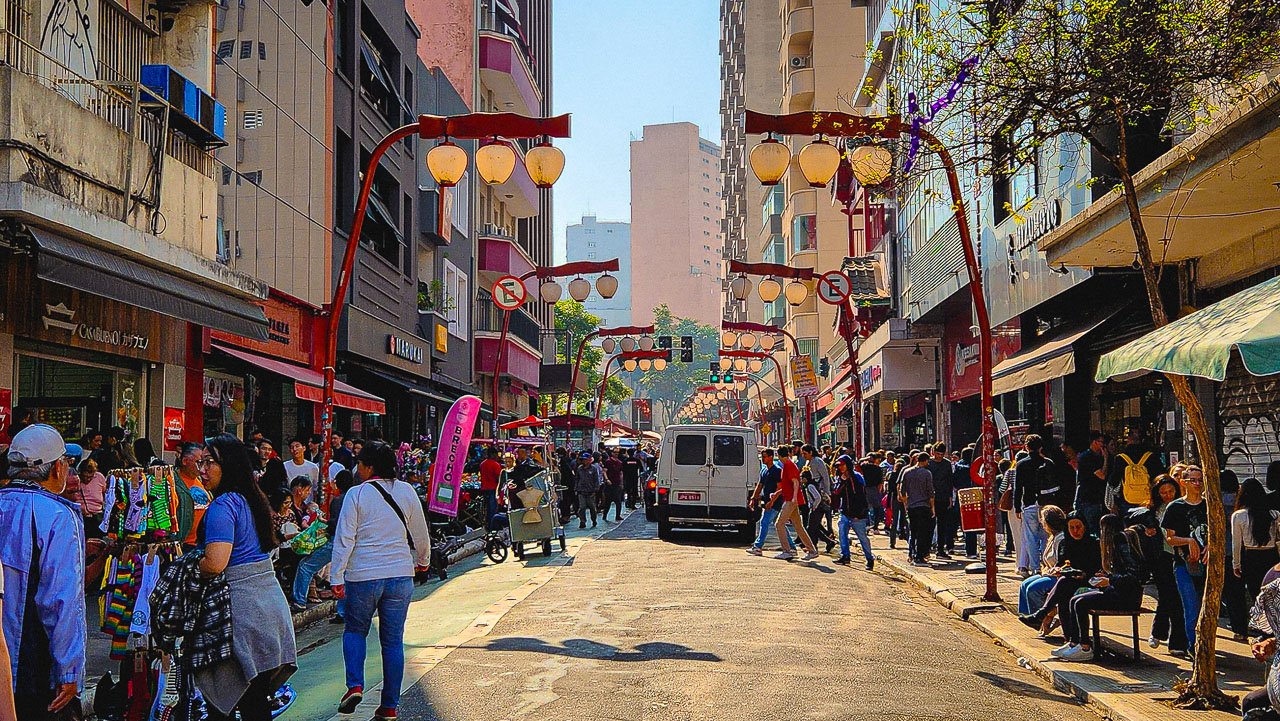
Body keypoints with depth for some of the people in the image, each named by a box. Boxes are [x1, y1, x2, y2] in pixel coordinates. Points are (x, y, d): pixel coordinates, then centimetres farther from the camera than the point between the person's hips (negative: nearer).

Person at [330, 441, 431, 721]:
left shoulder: (356, 494, -7)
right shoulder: (406, 492, 3)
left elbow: (344, 538, -9)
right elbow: (420, 533, 12)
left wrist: (337, 577, -4)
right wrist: (423, 559, 30)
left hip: (362, 576, -2)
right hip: (400, 575, 2)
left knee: (355, 630, 19)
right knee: (393, 640, 8)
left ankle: (355, 685, 0)